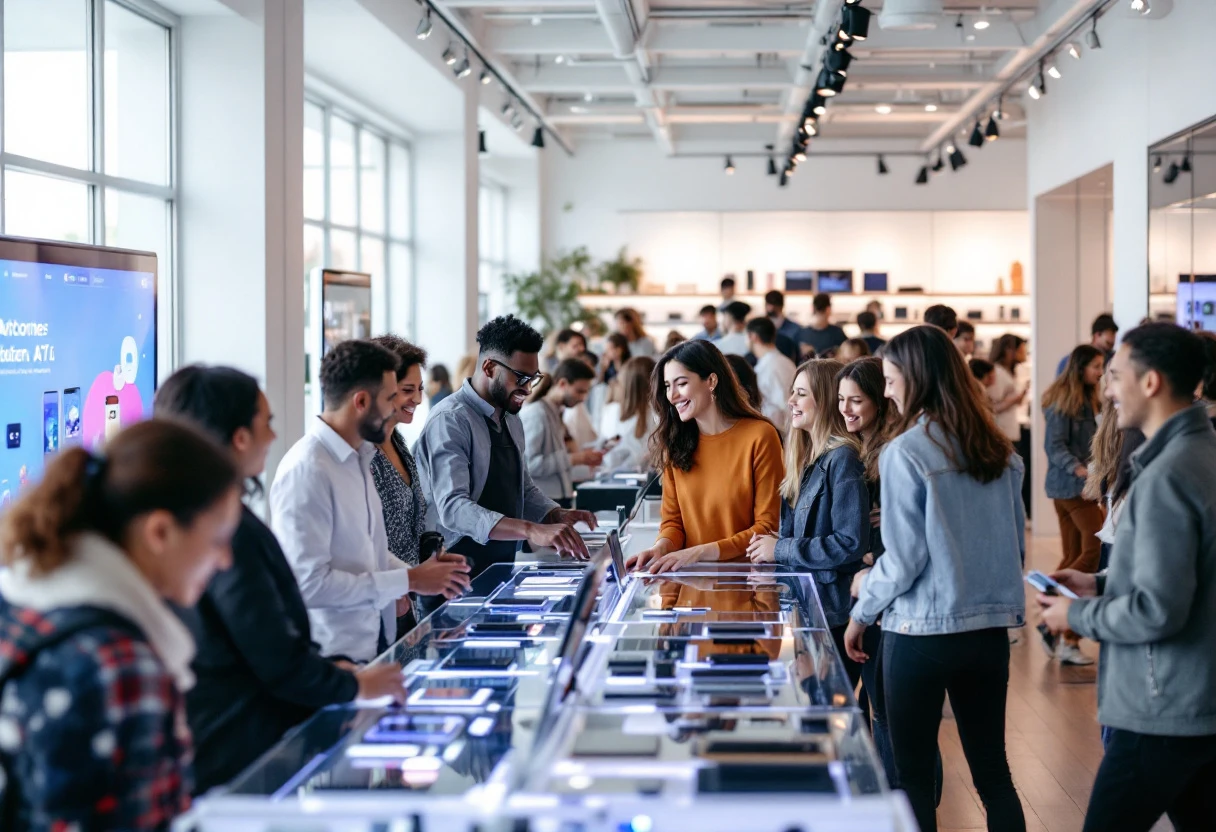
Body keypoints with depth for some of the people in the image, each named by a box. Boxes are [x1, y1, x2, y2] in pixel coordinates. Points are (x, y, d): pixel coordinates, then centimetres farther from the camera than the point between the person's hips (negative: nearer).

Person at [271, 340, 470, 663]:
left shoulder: (358, 457, 8)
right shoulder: (307, 471, -20)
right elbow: (310, 583, -23)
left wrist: (418, 574, 2)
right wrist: (409, 581, -18)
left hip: (376, 641, 8)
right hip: (335, 657, -8)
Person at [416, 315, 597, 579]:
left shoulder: (511, 419, 14)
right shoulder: (450, 421, -13)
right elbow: (454, 507, -25)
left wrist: (557, 515, 5)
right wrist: (532, 530, -35)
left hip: (504, 565, 8)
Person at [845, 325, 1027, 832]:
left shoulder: (905, 452, -13)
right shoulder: (998, 450, 5)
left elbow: (904, 558, -14)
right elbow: (1017, 541, 12)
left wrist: (861, 610, 2)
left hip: (923, 632, -6)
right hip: (991, 628, 6)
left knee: (913, 774, 6)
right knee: (992, 770, 13)